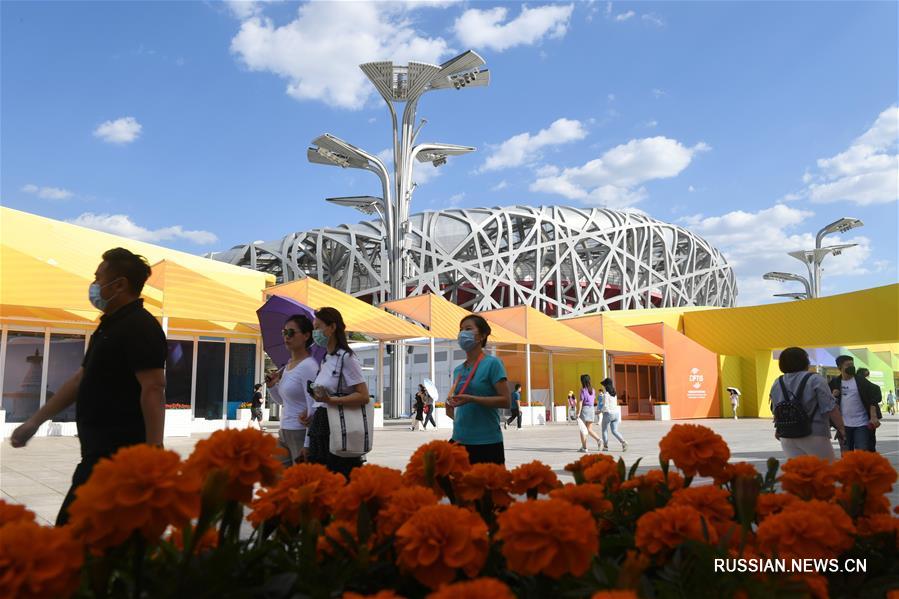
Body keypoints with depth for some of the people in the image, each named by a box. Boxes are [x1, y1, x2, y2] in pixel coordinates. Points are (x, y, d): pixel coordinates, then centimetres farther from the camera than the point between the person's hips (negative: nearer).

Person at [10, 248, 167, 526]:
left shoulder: (140, 328, -15)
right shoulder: (110, 326, 16)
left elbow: (153, 389, -23)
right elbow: (81, 379, 24)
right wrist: (35, 421, 26)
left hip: (118, 453, -10)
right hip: (103, 449, 10)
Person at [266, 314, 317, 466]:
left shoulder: (309, 366, -15)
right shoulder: (288, 365, 11)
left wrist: (307, 446, -21)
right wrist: (272, 385, 4)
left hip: (301, 433, -9)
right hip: (284, 432, 9)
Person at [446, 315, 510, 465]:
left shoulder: (492, 363, -7)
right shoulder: (458, 370, 11)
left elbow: (506, 400, -14)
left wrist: (471, 399, -21)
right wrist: (451, 411, 2)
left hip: (487, 442, -6)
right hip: (460, 440, 6)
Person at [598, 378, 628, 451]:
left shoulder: (606, 394, -14)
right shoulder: (614, 394, 9)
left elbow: (605, 406, -18)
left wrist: (601, 410, -2)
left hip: (608, 413, -6)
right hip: (616, 413, 6)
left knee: (604, 430, 11)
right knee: (614, 431, 10)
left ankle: (605, 446, 14)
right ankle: (623, 442, -11)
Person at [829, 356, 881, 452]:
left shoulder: (860, 380, -2)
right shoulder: (835, 383, 4)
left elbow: (873, 398, -7)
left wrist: (874, 417, -17)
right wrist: (832, 396, -11)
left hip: (862, 424, -2)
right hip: (843, 425, 2)